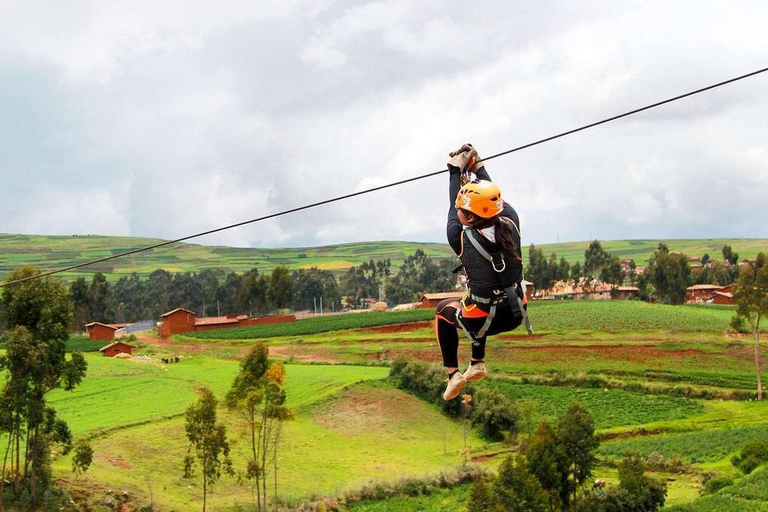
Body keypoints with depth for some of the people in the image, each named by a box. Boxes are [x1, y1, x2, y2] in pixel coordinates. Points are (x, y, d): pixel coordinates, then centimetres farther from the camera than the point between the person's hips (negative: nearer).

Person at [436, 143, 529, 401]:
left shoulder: (461, 238, -23)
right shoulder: (511, 223, -16)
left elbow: (453, 210, -3)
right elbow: (493, 196, 5)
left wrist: (456, 170, 11)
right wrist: (477, 167, 18)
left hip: (485, 321, -4)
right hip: (516, 314, 4)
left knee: (444, 311, 28)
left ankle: (453, 375, 21)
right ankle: (477, 364, 39)